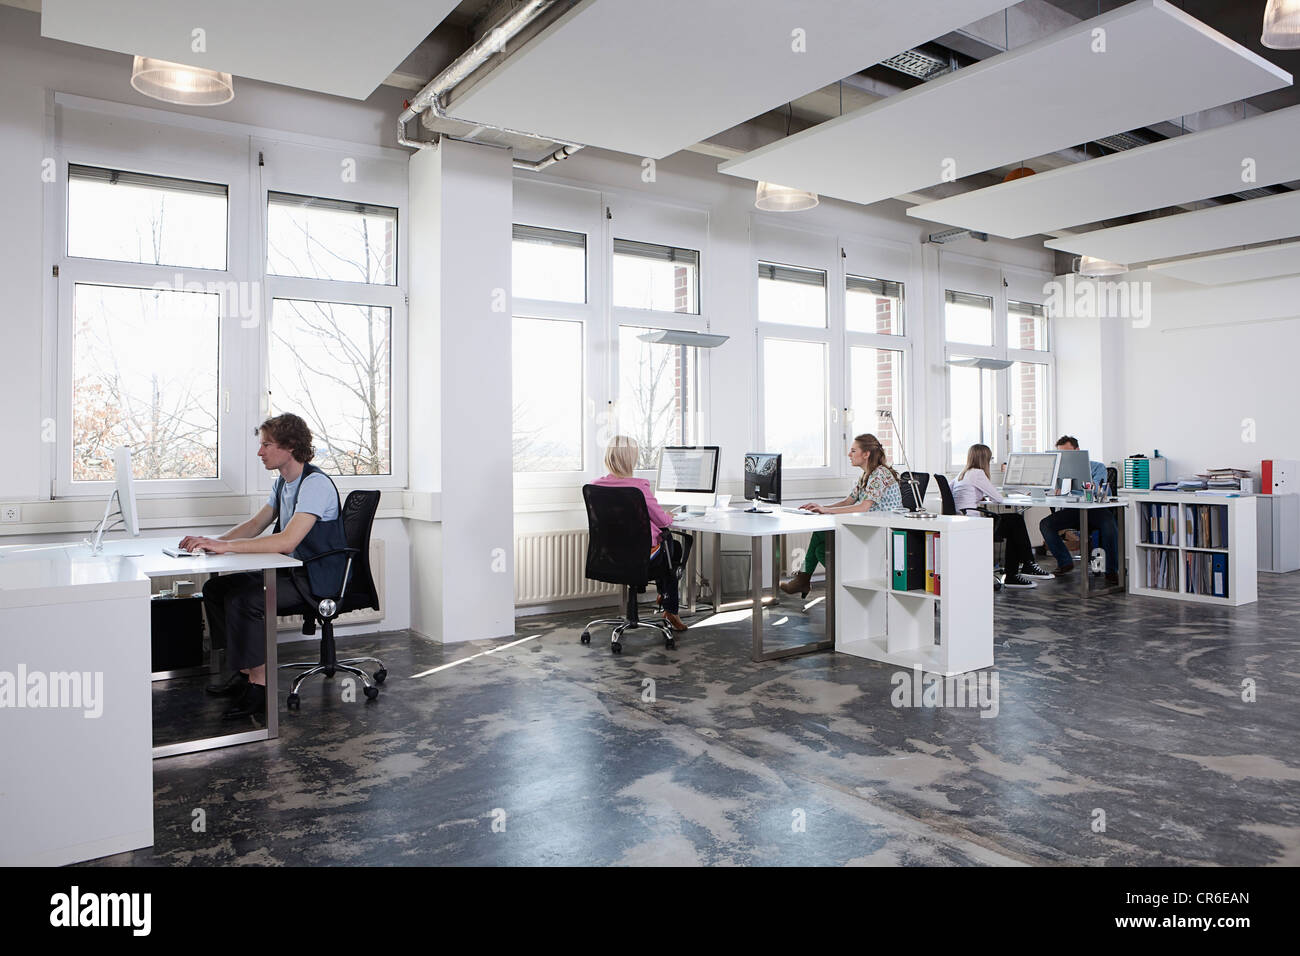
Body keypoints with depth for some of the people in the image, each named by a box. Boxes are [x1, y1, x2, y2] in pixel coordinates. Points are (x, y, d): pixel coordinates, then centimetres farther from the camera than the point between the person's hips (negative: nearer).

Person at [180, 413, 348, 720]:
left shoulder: (316, 483, -21)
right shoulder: (283, 483, 12)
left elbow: (287, 541, -31)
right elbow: (255, 525, 17)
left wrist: (226, 546, -31)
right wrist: (212, 542, 0)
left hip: (317, 579, -10)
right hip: (290, 571, 10)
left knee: (243, 599, -26)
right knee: (215, 587, 3)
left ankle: (259, 684, -13)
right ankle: (244, 671, 10)